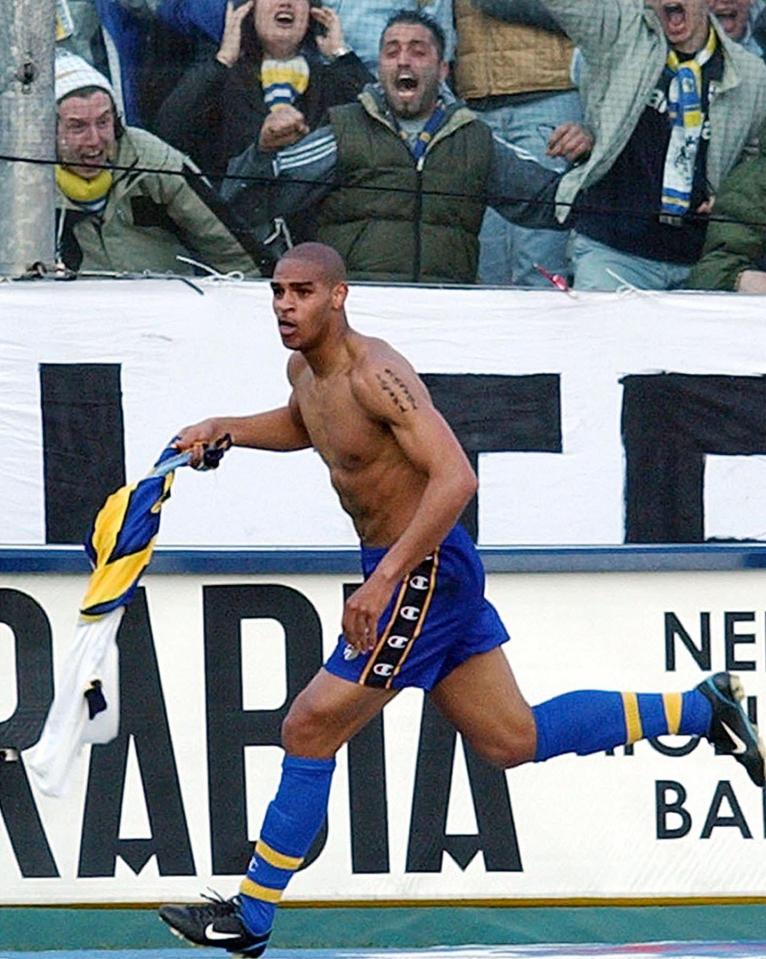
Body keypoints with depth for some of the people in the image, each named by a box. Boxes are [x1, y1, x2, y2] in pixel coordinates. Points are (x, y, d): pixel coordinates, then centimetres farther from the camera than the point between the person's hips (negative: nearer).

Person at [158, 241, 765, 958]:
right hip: (401, 570, 10)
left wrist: (382, 580, -34)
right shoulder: (305, 369, 7)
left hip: (425, 571, -10)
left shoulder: (376, 374, -22)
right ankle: (701, 708, 25)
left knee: (311, 730, -7)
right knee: (512, 741, 16)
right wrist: (224, 431, 15)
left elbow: (455, 478, -30)